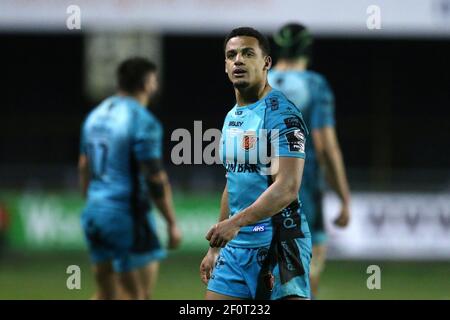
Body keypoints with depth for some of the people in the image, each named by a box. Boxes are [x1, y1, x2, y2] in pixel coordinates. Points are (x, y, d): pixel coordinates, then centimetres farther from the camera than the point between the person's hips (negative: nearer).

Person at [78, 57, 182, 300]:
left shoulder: (96, 115, 11)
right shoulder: (143, 122, -14)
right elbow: (156, 179, -16)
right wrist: (172, 223, -10)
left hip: (94, 213, 8)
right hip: (127, 216, -8)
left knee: (105, 294, 15)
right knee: (138, 295, -2)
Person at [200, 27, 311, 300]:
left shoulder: (282, 114, -12)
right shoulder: (232, 117, 16)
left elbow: (287, 188, -21)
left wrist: (236, 222, -27)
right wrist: (215, 248, 22)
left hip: (277, 243, -8)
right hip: (236, 245, 8)